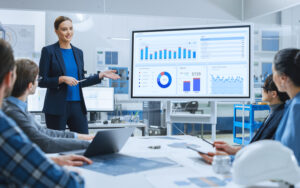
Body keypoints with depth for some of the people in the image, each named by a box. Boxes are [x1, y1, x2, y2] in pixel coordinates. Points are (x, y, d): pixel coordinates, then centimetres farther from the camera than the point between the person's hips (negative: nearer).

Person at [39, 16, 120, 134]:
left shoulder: (78, 52, 12)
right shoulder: (48, 51, -3)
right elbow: (41, 81, -6)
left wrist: (101, 75, 9)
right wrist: (62, 79, -18)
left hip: (77, 105, 5)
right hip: (57, 107, -4)